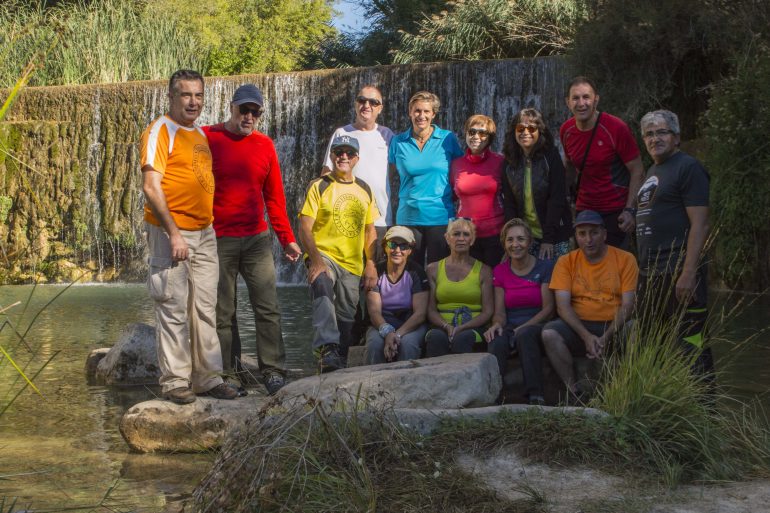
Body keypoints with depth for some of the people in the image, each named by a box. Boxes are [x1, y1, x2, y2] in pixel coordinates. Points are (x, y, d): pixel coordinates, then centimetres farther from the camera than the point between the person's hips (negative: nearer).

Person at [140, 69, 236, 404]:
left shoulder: (199, 134, 16)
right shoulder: (161, 130, -8)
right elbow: (151, 187, -15)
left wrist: (208, 225, 14)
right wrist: (174, 234, -19)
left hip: (204, 234, 8)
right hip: (171, 233, -7)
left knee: (205, 309, 10)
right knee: (174, 310, -2)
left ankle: (207, 378, 18)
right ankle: (174, 382, 6)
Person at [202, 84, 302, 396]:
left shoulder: (265, 145, 8)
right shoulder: (208, 138, -3)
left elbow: (274, 196, 13)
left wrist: (286, 238, 12)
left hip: (257, 239, 3)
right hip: (218, 240, -3)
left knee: (268, 308, 0)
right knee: (222, 313, 4)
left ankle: (273, 372, 5)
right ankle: (229, 374, 13)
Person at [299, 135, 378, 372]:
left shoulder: (364, 190, 12)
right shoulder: (319, 186, -2)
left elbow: (370, 230, 16)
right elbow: (305, 228, -9)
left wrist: (371, 264, 6)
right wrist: (316, 261, -21)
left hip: (353, 264, 5)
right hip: (324, 255, -5)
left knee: (346, 318, 9)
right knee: (323, 294, -34)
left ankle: (338, 363, 23)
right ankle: (327, 350, -40)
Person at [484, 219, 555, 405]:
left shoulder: (545, 267, 4)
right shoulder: (499, 271, 14)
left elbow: (548, 308, -3)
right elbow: (500, 311, 8)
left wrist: (524, 327, -18)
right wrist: (497, 324, -16)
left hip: (536, 326, -2)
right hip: (510, 327, 2)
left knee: (525, 335, -39)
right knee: (497, 342, -34)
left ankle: (536, 397, -42)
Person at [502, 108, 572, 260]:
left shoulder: (550, 156, -7)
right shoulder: (510, 162, 2)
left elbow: (557, 199, -11)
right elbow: (509, 203, 3)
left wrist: (548, 238, -16)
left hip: (554, 236, -3)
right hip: (525, 236, 3)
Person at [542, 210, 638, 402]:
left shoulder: (625, 259, 3)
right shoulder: (566, 262, 6)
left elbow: (627, 305, -4)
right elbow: (563, 305, -3)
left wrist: (607, 336, -19)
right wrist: (586, 336, -19)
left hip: (614, 327, -1)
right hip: (578, 327, 1)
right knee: (549, 333, -29)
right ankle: (574, 391, -18)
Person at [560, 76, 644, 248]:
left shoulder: (616, 129, -14)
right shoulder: (566, 130, 2)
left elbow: (637, 171, -11)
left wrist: (630, 210, -19)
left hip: (614, 213, -5)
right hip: (583, 210, 5)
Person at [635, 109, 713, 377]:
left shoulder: (688, 167, -7)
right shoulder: (652, 171, 20)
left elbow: (700, 225, -15)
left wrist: (688, 274, -22)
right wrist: (644, 270, 16)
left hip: (678, 274, -9)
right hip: (650, 274, 9)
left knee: (691, 344, -10)